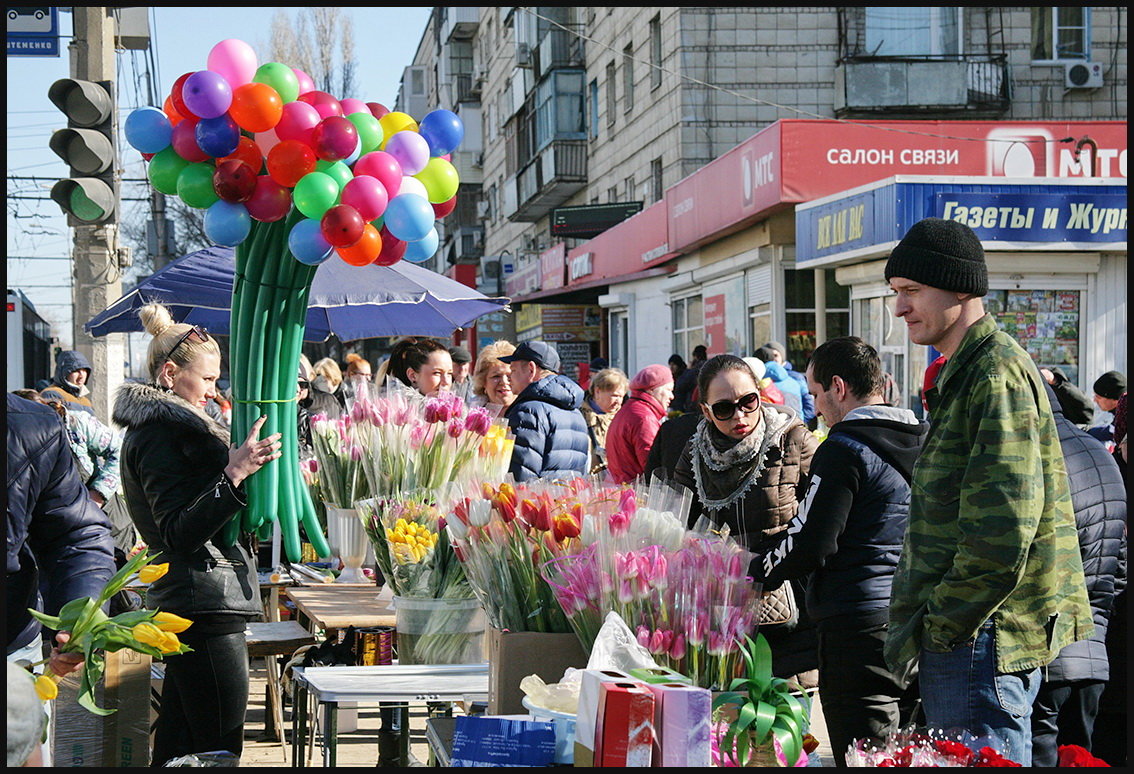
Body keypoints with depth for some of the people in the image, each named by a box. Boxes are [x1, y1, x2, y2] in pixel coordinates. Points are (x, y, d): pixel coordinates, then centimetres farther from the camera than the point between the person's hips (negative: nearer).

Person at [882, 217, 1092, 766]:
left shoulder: (997, 374, -14)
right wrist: (924, 626, 18)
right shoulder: (963, 374, 19)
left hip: (979, 639, -10)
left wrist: (944, 627, -16)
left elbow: (1002, 532, -22)